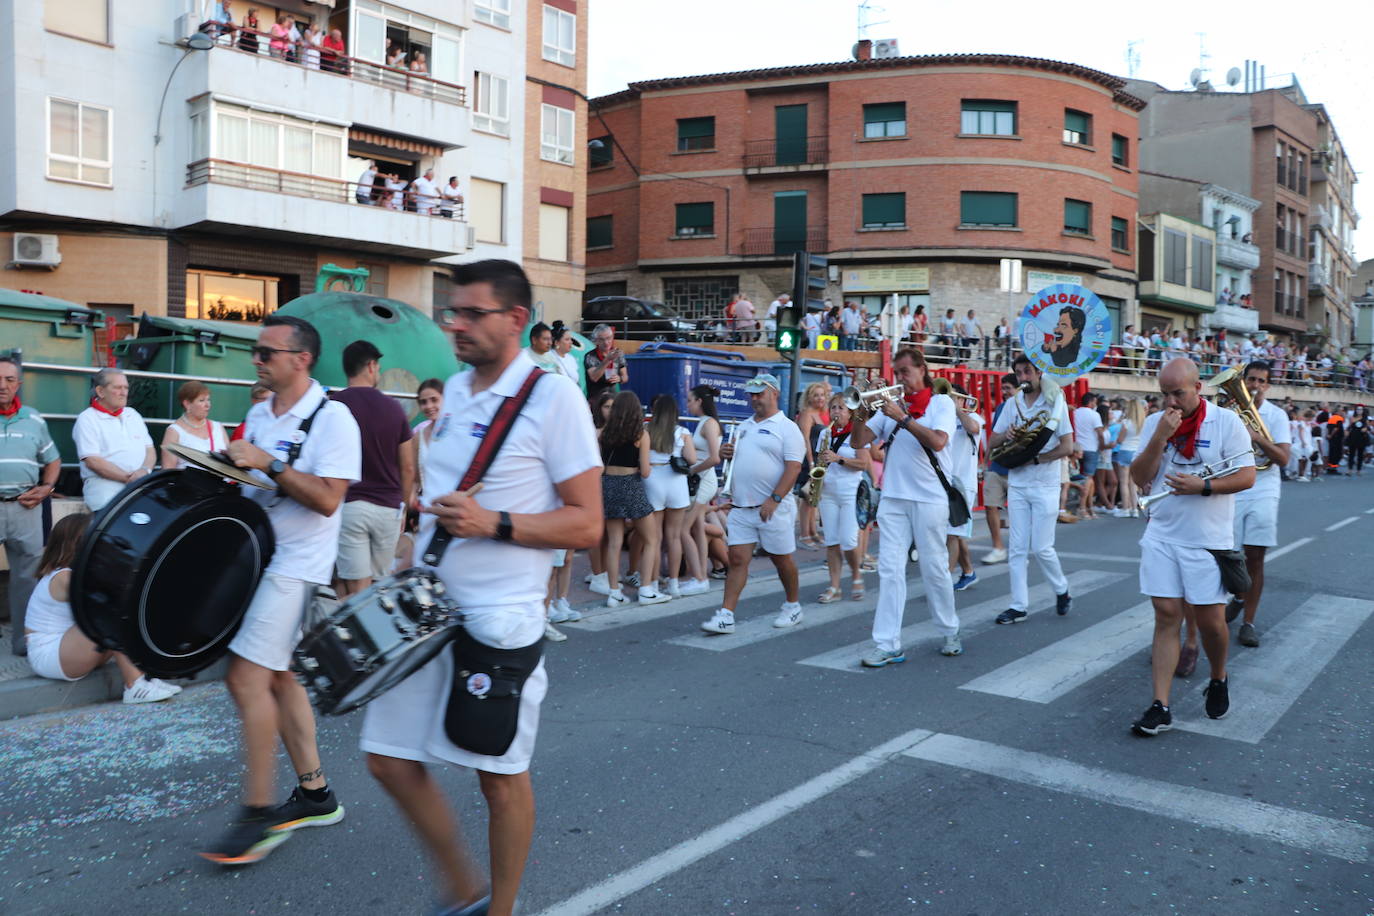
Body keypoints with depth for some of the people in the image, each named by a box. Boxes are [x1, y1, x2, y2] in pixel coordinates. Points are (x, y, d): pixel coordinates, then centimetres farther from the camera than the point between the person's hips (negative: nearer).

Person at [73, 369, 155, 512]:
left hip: (141, 482, 6)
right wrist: (128, 478, -13)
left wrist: (144, 470, -5)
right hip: (104, 482, -6)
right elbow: (92, 461, -7)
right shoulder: (87, 419, 3)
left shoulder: (133, 415, 22)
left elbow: (150, 451, 18)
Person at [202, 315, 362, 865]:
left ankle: (258, 813, -1)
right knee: (277, 676, 12)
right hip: (257, 554, 9)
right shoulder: (258, 416, 12)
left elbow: (327, 498, -21)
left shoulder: (332, 418, -14)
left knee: (247, 674, -12)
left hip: (296, 563, -9)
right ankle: (314, 794, 24)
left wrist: (269, 463, -23)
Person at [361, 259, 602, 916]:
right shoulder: (455, 390, 10)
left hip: (499, 619, -7)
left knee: (500, 775, 6)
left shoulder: (553, 397, -12)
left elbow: (586, 524, -14)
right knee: (390, 760, 10)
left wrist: (493, 524, -23)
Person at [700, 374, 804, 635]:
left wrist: (774, 500, -21)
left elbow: (793, 467, -14)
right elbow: (736, 458, 27)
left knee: (782, 560, 8)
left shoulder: (786, 427, -5)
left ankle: (793, 606, 28)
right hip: (741, 507, 6)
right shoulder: (744, 427, 17)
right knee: (737, 560, 1)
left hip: (772, 509, -5)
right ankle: (726, 616, -1)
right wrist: (725, 453, 3)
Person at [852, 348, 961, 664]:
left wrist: (903, 418, -19)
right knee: (889, 570, -3)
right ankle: (887, 644, -2)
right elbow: (859, 442, 6)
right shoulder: (890, 404, 12)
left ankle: (950, 632, 25)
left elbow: (937, 441, -17)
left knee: (935, 569, 6)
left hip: (929, 498, -3)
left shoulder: (941, 402, 1)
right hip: (893, 497, 3)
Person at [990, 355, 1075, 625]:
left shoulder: (1054, 402, -4)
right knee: (1017, 548, 3)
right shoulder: (1013, 404, 8)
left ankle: (1062, 591, 23)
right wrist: (1006, 435, -11)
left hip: (1045, 485, -4)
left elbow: (1067, 446, -9)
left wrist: (1035, 459, -17)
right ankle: (1019, 606, 9)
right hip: (1017, 485, 4)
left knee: (1041, 547, -3)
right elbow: (992, 442, 10)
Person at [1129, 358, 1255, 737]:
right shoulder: (1154, 422, 5)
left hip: (1207, 539, -2)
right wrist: (1161, 437, -14)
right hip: (1161, 535, 2)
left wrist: (1202, 486, -21)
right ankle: (1160, 707, 1)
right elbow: (1140, 478, -2)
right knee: (1166, 616, 1)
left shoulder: (1226, 422, -5)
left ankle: (1218, 679, 36)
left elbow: (1246, 476, -7)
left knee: (1209, 618, 6)